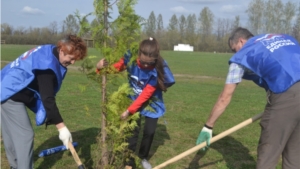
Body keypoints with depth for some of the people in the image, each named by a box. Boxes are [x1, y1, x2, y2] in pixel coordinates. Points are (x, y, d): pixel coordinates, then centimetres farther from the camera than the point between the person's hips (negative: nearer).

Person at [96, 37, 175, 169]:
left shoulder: (158, 69, -31)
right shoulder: (131, 58, -25)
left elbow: (146, 94, -27)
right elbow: (114, 68, -12)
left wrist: (129, 110, -26)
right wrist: (101, 67, -35)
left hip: (151, 101, -1)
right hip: (134, 99, 1)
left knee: (149, 131, 5)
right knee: (133, 131, -3)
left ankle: (143, 157, 33)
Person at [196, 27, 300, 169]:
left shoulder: (242, 55, 10)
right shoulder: (284, 38, 25)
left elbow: (225, 98, 9)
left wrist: (208, 127, 15)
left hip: (285, 96, -6)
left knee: (267, 154, 9)